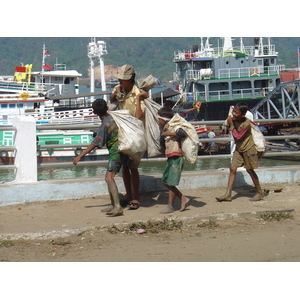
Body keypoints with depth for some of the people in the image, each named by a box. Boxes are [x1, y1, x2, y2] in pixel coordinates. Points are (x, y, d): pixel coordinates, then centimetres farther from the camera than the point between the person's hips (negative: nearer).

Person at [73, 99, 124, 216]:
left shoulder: (105, 125, -20)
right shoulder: (114, 117, 2)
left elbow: (95, 144, -19)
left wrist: (80, 156, -16)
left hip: (115, 152, -10)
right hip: (119, 150, 10)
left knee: (109, 178, -19)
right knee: (109, 177, 16)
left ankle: (118, 207, -30)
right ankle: (113, 205, 21)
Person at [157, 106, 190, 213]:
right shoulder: (166, 129, 17)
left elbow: (183, 133, -29)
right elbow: (163, 145, 19)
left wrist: (169, 133, -23)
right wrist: (163, 135, 4)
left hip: (176, 158, -10)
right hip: (170, 158, 10)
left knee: (171, 183, -5)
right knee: (166, 182, 11)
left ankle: (170, 206, 4)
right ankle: (183, 199, 17)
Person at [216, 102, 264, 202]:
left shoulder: (246, 123, -25)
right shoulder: (234, 119, -4)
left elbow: (238, 137, -21)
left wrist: (231, 125, -21)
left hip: (248, 149, -7)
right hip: (238, 149, 7)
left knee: (250, 170, 3)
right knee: (233, 169, -2)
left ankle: (259, 192, 20)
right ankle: (228, 194, -3)